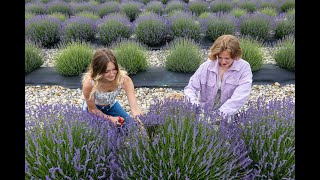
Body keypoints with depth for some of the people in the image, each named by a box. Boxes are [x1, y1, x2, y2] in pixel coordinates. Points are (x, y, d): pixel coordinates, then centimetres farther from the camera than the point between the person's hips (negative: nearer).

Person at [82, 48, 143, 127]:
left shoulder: (123, 79, -34)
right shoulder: (89, 83, -36)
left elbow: (134, 106, -39)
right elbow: (92, 109, -19)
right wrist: (110, 118, -28)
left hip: (111, 105, 2)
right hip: (94, 109, -2)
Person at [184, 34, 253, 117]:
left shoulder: (244, 68, -5)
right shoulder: (206, 66, -1)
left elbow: (240, 96, -16)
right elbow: (190, 88, 2)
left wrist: (222, 113, -27)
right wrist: (193, 101, -19)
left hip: (227, 116, -1)